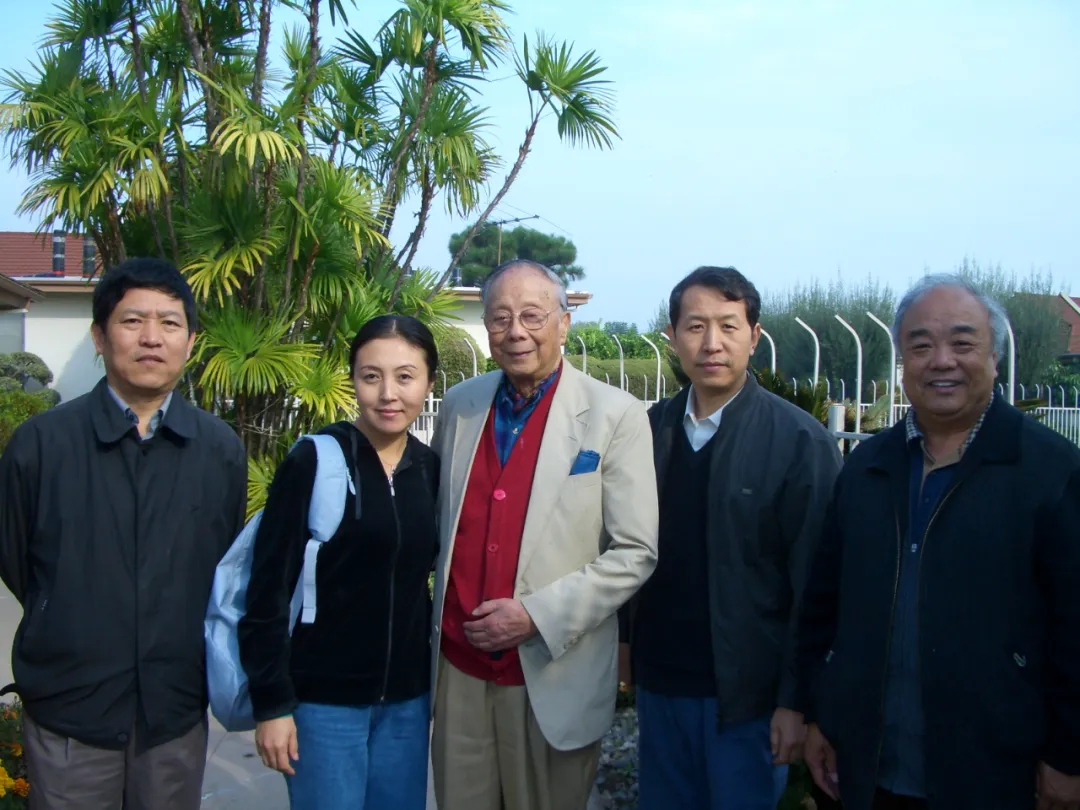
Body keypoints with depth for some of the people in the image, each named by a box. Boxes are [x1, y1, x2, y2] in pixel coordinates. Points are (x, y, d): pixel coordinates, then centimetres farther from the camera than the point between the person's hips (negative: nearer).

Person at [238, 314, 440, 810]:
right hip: (323, 699, -4)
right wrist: (272, 702, -12)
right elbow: (269, 587, -11)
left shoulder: (432, 469, 3)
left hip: (406, 699, 5)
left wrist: (438, 680, 11)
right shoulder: (314, 461, -11)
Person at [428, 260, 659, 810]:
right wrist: (437, 620, 5)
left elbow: (635, 553, -10)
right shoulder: (458, 406, 5)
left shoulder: (615, 417, -8)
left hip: (552, 677, -3)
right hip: (459, 666, 4)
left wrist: (536, 616, -16)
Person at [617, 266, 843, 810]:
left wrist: (796, 699, -12)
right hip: (660, 683, 4)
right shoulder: (651, 429, 2)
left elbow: (814, 587, -11)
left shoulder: (800, 442, -11)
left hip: (747, 691, -4)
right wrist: (625, 648, 4)